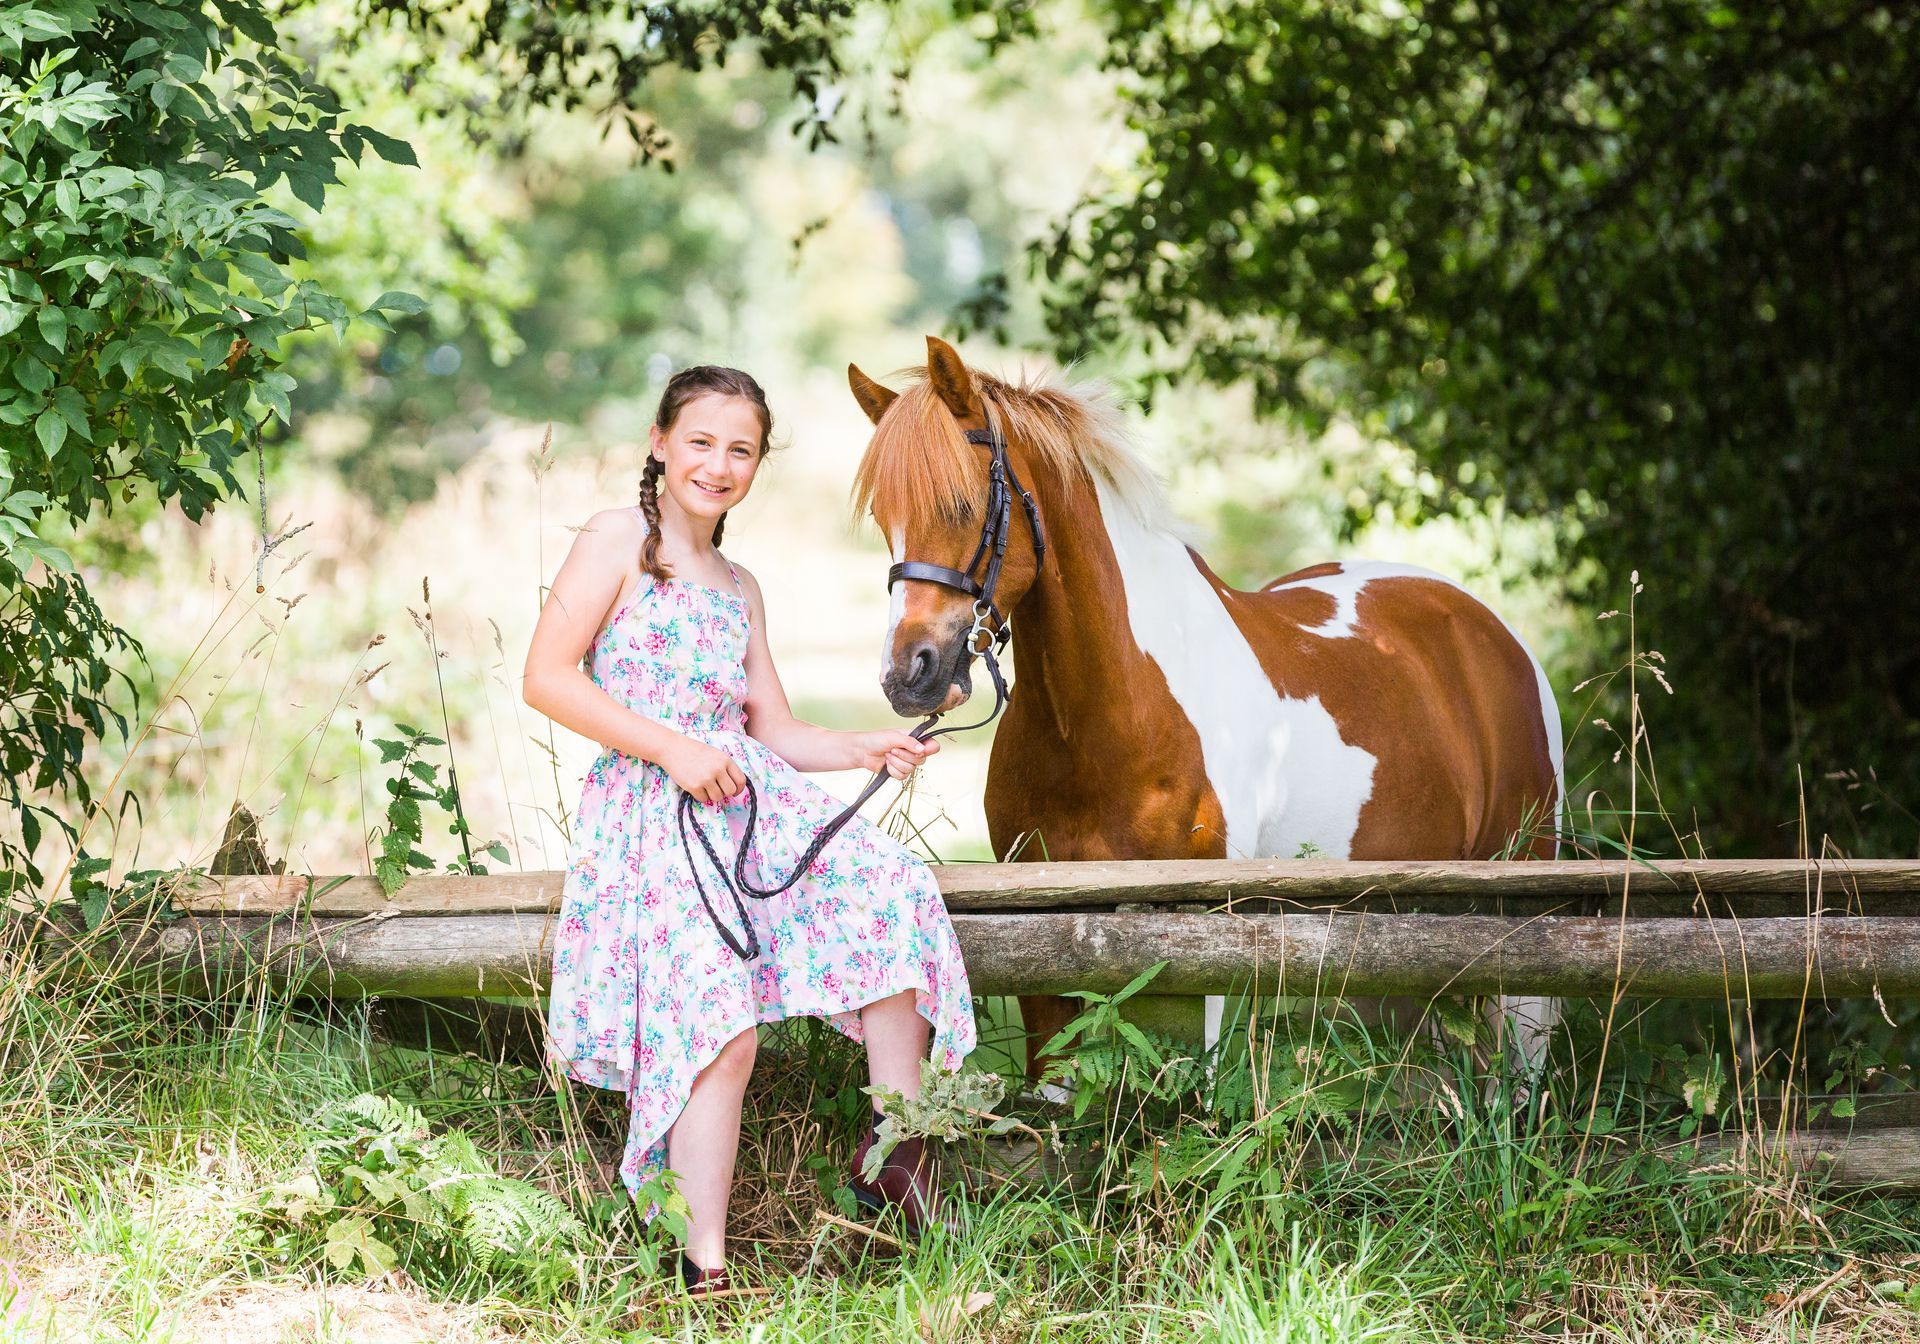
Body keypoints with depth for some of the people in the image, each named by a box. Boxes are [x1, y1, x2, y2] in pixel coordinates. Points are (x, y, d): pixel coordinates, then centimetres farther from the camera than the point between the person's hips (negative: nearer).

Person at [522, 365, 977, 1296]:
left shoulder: (738, 587, 22)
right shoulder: (617, 541, 1)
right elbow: (547, 678, -9)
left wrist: (866, 751, 1)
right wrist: (670, 748, -14)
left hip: (753, 796, 7)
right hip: (650, 813, -6)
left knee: (891, 896, -16)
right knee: (718, 1026, -20)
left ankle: (894, 1154, -4)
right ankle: (704, 1268, -15)